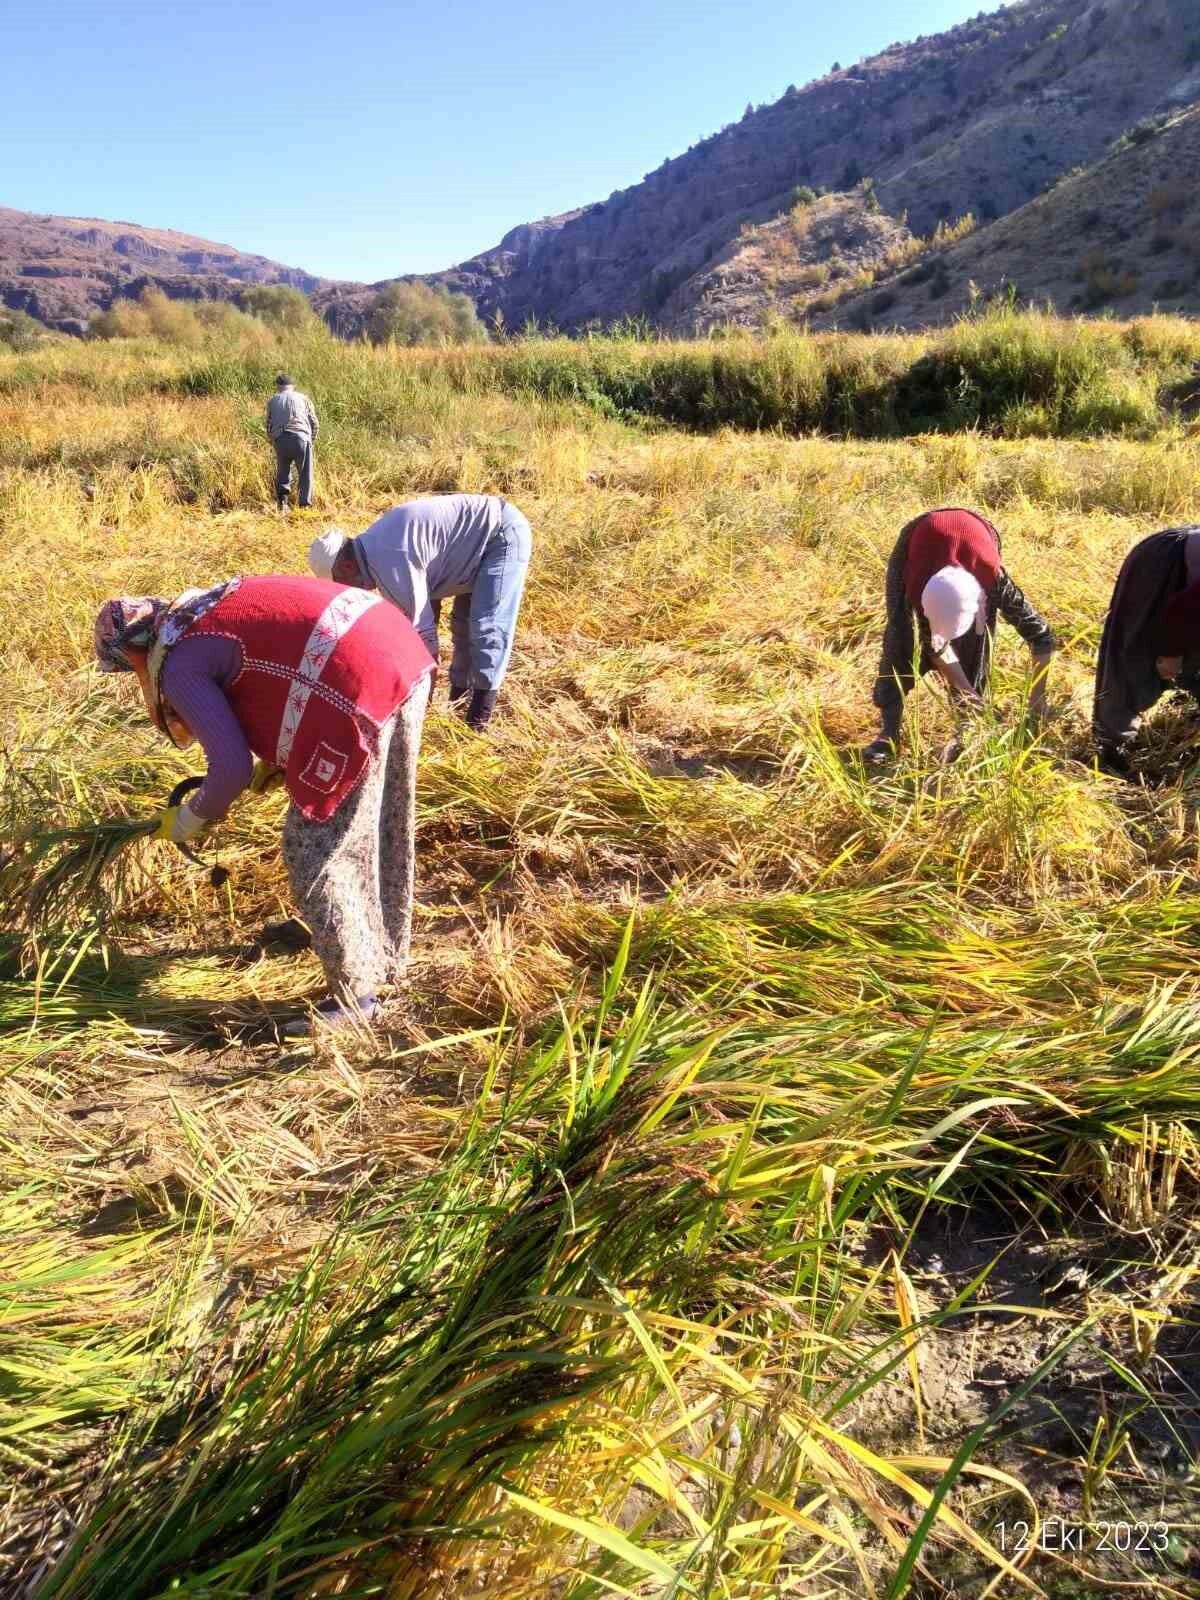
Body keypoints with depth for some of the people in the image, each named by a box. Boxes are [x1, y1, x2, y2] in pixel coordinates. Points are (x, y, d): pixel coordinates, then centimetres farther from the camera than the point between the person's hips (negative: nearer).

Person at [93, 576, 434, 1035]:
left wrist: (189, 819, 15)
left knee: (316, 850, 4)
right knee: (382, 828, 23)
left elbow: (232, 768, -5)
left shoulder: (177, 665, 1)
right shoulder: (209, 610, 26)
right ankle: (384, 957, 40)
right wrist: (278, 757, 28)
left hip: (360, 684, -10)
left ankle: (354, 994, 14)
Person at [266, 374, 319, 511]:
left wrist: (273, 442, 34)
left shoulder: (272, 401, 22)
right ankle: (305, 504, 2)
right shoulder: (303, 398, 19)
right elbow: (314, 423, 14)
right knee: (305, 474, 7)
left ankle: (282, 499, 3)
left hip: (280, 439, 1)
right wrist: (312, 441, 27)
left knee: (282, 473, 18)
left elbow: (269, 426, 20)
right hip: (301, 438, -1)